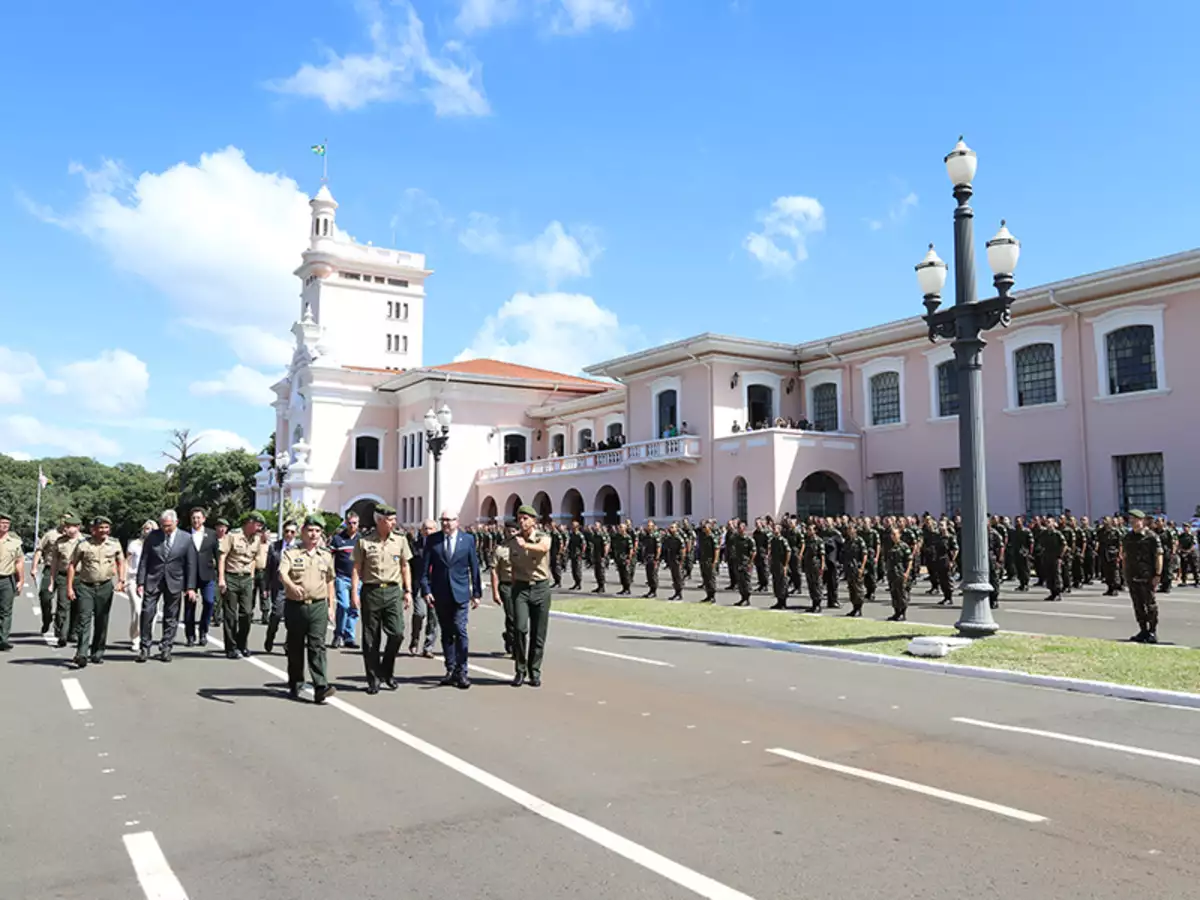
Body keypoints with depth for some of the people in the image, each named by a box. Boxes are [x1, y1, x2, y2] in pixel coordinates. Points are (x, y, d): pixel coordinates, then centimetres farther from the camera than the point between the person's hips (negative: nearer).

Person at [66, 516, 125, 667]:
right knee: (84, 619, -12)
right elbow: (72, 566, 2)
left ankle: (97, 653, 20)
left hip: (105, 587, 2)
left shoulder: (115, 545, 7)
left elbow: (121, 562, 18)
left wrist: (121, 580, 4)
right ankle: (82, 654, -15)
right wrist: (69, 588, -3)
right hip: (85, 586, -2)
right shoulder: (83, 545, -1)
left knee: (102, 622, 8)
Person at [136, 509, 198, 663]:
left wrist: (190, 587, -2)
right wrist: (141, 582, -4)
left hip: (174, 583, 0)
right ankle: (145, 648, 7)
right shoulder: (152, 536, 1)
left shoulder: (186, 539, -1)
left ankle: (165, 649, 15)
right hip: (152, 581, 0)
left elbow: (191, 565, 1)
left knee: (171, 617, 5)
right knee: (147, 613, -5)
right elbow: (143, 561, 3)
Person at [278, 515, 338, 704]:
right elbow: (282, 573, -16)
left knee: (317, 645, -8)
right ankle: (295, 685, 24)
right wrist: (292, 586, -37)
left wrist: (330, 606, 16)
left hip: (318, 606, 1)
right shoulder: (290, 552, 0)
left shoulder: (326, 555, 12)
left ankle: (321, 688, -15)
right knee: (295, 647, 9)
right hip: (295, 605, -1)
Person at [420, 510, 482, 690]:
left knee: (460, 631, -9)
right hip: (440, 594, 2)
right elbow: (425, 567, 3)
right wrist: (426, 590, -6)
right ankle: (450, 670, 17)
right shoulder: (433, 540, 3)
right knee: (446, 633, 8)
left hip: (460, 593, -2)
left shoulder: (468, 539, 2)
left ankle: (461, 671, -2)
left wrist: (477, 592, 3)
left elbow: (474, 567, 4)